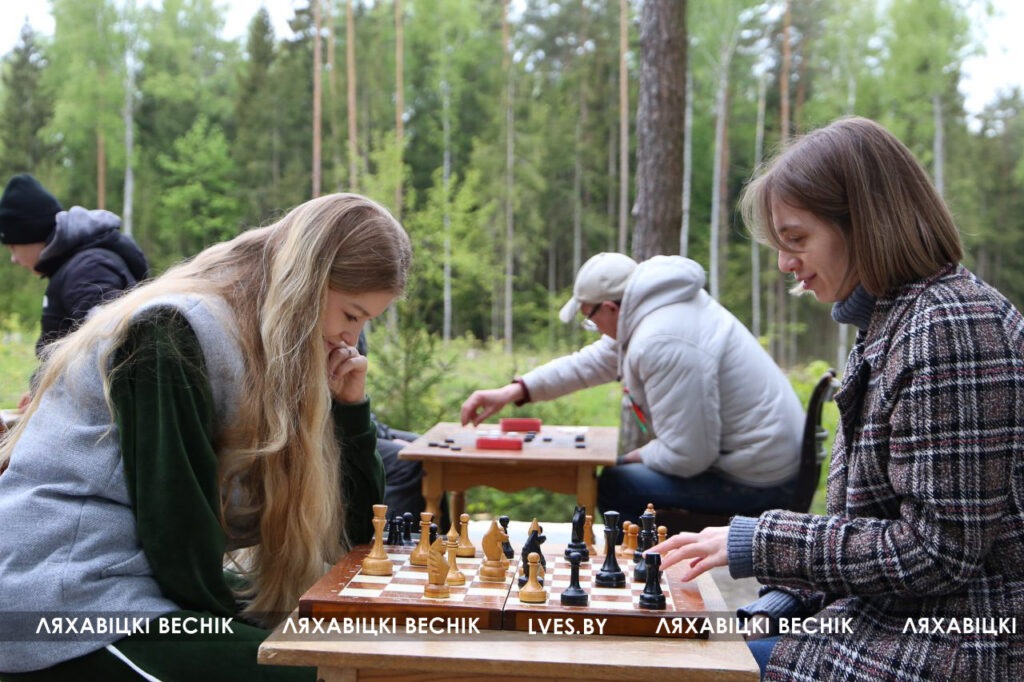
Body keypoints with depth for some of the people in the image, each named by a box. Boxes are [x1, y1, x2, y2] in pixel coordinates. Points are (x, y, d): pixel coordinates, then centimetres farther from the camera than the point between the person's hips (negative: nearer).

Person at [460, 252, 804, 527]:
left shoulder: (662, 345, -27)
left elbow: (687, 455, -25)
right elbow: (594, 361, 16)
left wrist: (641, 456, -4)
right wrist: (515, 390, 13)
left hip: (757, 479, -10)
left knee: (613, 486, -7)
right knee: (627, 469, 21)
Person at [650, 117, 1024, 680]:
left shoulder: (949, 326, -20)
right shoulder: (889, 322, 10)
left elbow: (939, 550, -22)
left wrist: (759, 544, -17)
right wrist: (788, 600, 3)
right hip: (888, 618, 9)